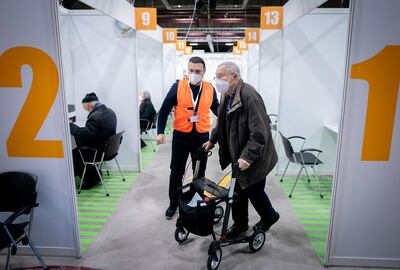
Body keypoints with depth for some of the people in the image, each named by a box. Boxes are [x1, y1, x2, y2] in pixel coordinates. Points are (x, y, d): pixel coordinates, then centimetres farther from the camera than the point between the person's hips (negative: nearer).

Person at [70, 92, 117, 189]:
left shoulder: (95, 116, -26)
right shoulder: (110, 111, 4)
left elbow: (84, 135, -28)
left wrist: (70, 126, -17)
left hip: (99, 151, -9)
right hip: (108, 148, 9)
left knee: (73, 154, 8)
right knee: (77, 150, 23)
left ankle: (91, 180, 17)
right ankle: (94, 176, 27)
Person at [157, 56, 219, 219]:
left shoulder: (210, 89, 0)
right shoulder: (178, 87, -6)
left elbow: (217, 109, 12)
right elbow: (164, 110, -4)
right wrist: (160, 132, -13)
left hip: (202, 137, 1)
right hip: (180, 136, -1)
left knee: (200, 172, 14)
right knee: (176, 172, 10)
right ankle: (173, 203, 30)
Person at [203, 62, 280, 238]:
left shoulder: (249, 96, -25)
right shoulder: (227, 95, 3)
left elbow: (259, 132, -28)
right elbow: (222, 123, 18)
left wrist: (247, 157, -30)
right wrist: (212, 140, 17)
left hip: (252, 158, -7)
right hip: (237, 155, 7)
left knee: (253, 190, 10)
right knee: (239, 190, 15)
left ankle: (269, 217, 38)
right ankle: (240, 223, 35)